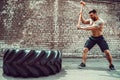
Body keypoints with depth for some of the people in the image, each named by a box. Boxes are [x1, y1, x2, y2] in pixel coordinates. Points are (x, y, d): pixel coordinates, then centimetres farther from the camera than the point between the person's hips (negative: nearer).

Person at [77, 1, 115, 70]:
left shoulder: (100, 21, -23)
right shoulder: (91, 20, 2)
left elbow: (91, 28, -32)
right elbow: (84, 21, 16)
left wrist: (81, 28, -32)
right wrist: (81, 15, -1)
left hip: (100, 38, -6)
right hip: (92, 38, 6)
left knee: (107, 52, -9)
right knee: (85, 49, -6)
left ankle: (111, 65, 9)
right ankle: (83, 63, 3)